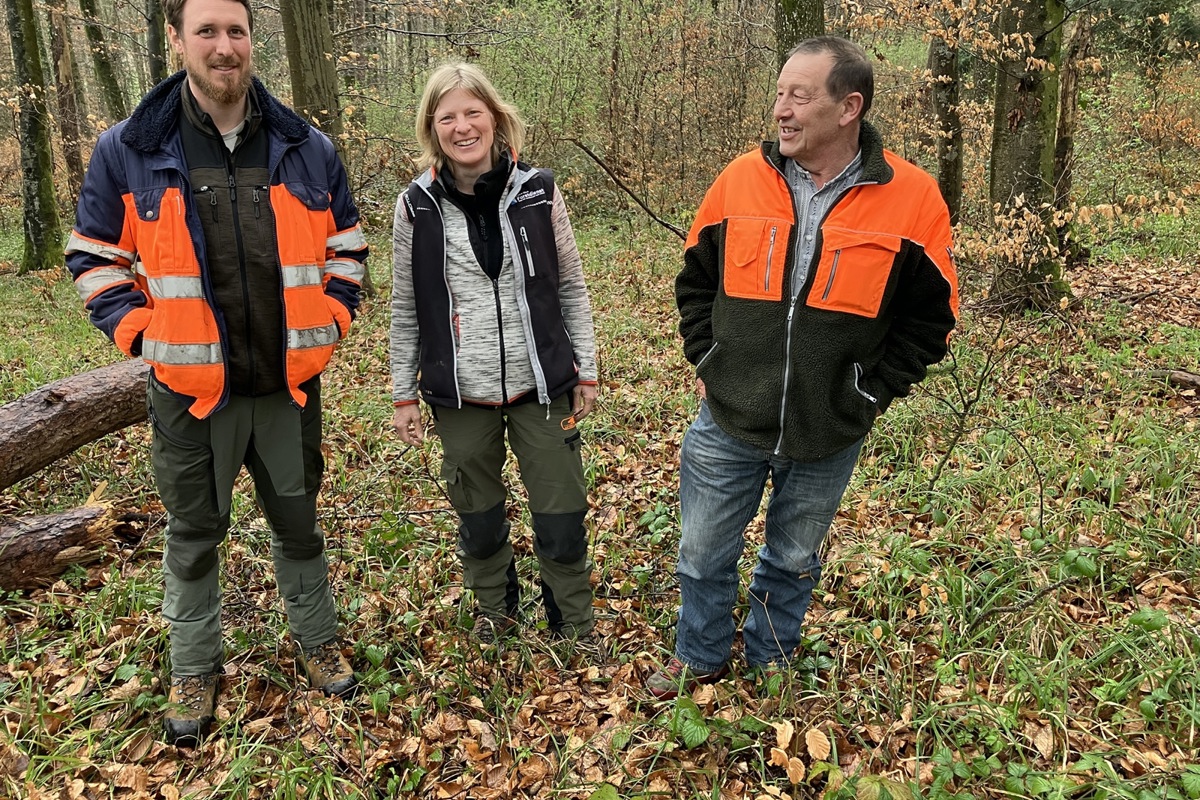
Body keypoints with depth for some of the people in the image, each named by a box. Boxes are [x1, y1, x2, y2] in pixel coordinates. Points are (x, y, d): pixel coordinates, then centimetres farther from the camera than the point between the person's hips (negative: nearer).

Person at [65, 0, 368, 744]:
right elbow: (95, 256, 4)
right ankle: (195, 667, 34)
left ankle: (318, 640, 37)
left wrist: (332, 320, 2)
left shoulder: (307, 149, 0)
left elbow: (345, 245, 11)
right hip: (190, 385, -1)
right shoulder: (129, 150, -6)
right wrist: (141, 334, -5)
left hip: (290, 383, 2)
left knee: (299, 521, 17)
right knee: (194, 533, 14)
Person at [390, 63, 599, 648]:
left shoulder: (537, 193, -3)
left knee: (562, 520, 6)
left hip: (541, 385, 0)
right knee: (478, 517, 15)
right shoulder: (416, 206, -3)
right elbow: (406, 308, 4)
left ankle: (574, 629, 29)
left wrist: (585, 371, 3)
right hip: (460, 395, 1)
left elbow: (571, 287, 3)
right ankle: (494, 609, 41)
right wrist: (404, 393, 4)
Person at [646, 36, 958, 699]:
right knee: (704, 553, 15)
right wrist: (706, 362, 2)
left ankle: (771, 662, 46)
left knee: (794, 560, 20)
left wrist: (871, 392, -6)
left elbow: (929, 316, -2)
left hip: (828, 434, -1)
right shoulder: (739, 180, -6)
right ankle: (699, 657, 42)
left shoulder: (912, 199, -11)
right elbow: (695, 282, 8)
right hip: (727, 421, 1)